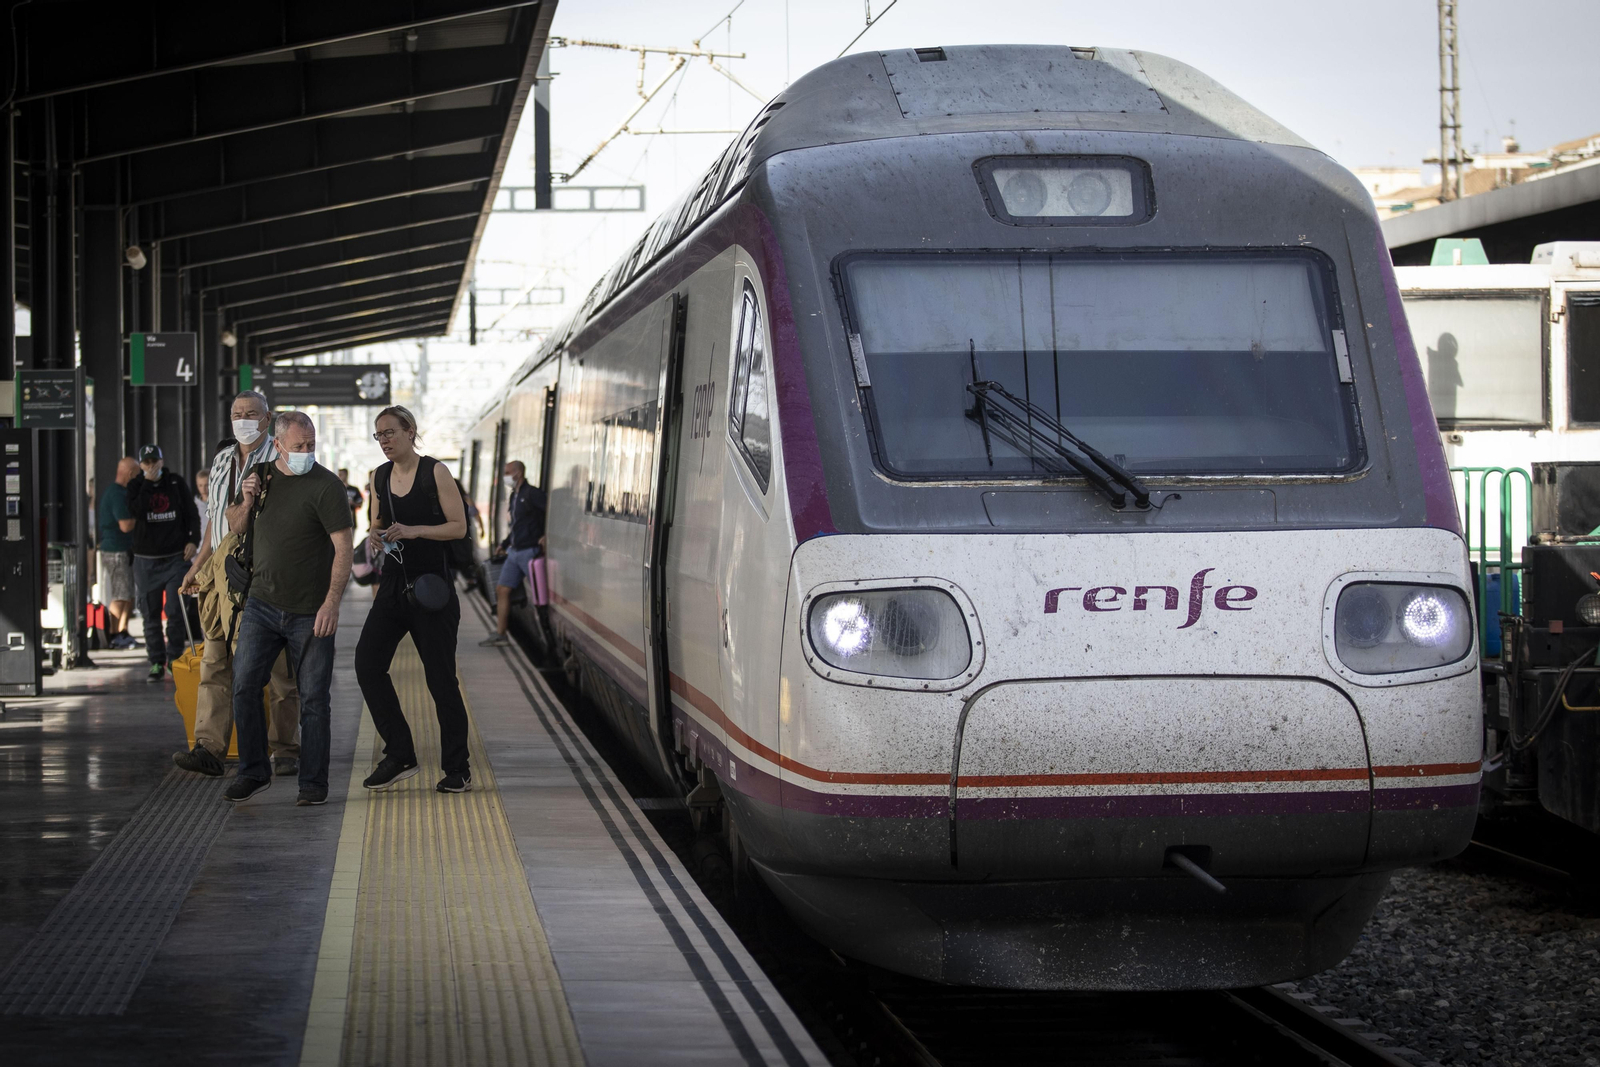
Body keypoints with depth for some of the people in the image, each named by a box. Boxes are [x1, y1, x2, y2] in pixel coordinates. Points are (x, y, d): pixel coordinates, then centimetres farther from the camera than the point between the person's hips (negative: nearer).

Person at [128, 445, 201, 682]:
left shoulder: (176, 483, 6)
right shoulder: (136, 486, 5)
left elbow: (192, 514, 10)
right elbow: (136, 510, -15)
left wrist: (193, 540, -2)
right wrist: (148, 483, -13)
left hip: (176, 557, -1)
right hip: (146, 560, 1)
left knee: (176, 610, -9)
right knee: (151, 615, 3)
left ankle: (174, 659, 4)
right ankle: (156, 663, 10)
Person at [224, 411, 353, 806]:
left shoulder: (325, 485, -10)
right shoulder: (262, 476, 8)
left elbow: (343, 548, -13)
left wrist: (332, 603, -22)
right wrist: (247, 502, -1)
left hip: (310, 612, -4)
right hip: (262, 605, 5)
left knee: (313, 698, 1)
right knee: (244, 686, -2)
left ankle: (313, 783, 10)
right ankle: (253, 771, 11)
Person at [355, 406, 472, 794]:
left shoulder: (435, 472, -7)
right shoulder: (379, 477, 10)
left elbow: (459, 526, -8)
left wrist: (414, 531, -20)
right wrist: (374, 535, -1)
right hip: (393, 585, 6)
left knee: (440, 675, -2)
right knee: (368, 662, -8)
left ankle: (457, 768, 10)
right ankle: (399, 756, 3)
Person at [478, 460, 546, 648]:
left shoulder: (532, 494, -12)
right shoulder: (514, 496, 17)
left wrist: (546, 535, -26)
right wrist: (505, 543, 28)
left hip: (530, 551, -10)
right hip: (515, 552, 10)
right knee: (502, 589, 8)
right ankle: (500, 634, 13)